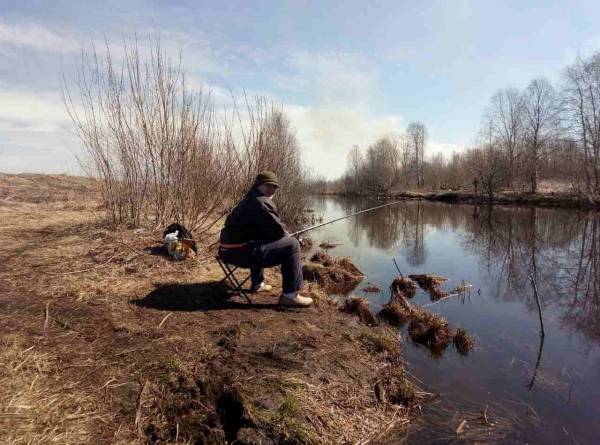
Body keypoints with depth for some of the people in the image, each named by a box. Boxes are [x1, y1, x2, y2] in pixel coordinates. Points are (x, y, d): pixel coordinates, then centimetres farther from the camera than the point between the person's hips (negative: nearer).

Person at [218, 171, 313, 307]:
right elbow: (277, 231, -15)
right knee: (291, 245, -10)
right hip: (242, 251, -11)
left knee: (261, 245, 41)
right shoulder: (261, 202, -14)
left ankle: (257, 284, 48)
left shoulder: (248, 200, 20)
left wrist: (282, 232, 15)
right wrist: (285, 234, 8)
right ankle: (290, 295, -8)